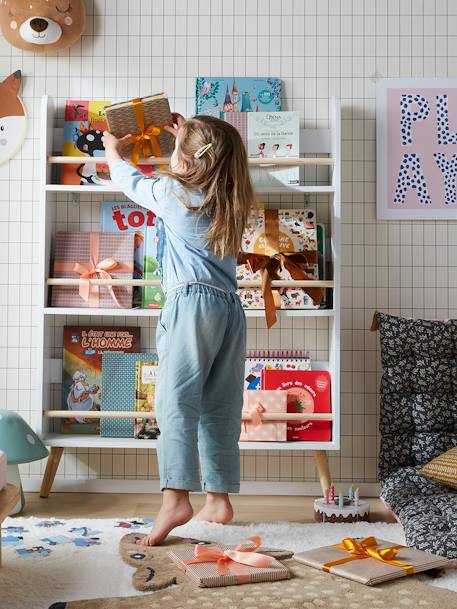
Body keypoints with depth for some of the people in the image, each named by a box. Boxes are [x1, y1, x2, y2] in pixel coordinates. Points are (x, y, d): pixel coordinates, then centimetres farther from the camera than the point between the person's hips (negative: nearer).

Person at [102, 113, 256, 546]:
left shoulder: (173, 193, 0)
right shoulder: (234, 201, 15)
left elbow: (129, 180, 20)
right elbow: (210, 170, 38)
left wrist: (113, 150, 39)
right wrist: (190, 136, 47)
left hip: (192, 303, -6)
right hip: (230, 308, 7)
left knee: (178, 400, -12)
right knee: (220, 408, 9)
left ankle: (176, 497, -22)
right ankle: (219, 498, 14)